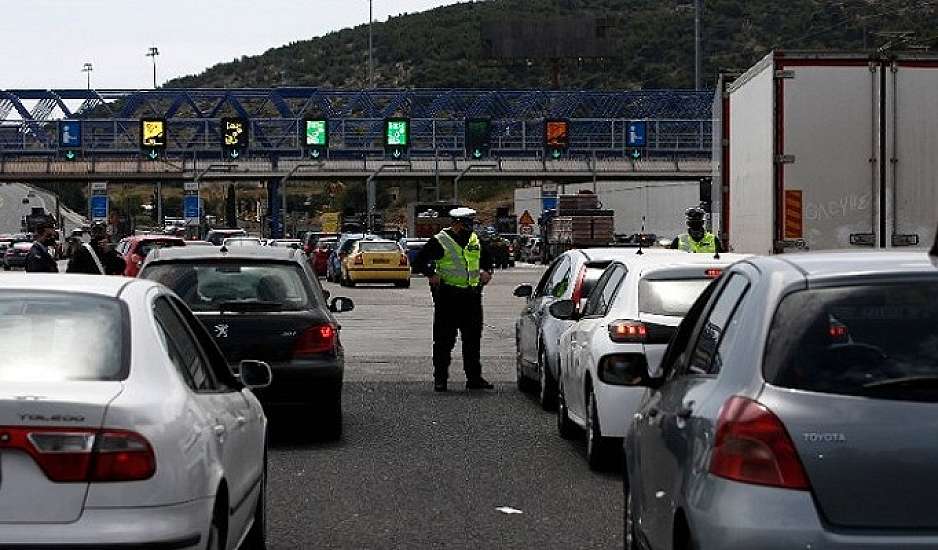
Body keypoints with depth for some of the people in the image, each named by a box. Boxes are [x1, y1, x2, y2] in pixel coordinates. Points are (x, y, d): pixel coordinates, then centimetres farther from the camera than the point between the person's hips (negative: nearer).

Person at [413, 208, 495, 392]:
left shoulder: (475, 240, 12)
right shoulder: (440, 242, -6)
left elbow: (486, 257, 32)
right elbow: (419, 262, -4)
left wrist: (486, 271, 17)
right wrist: (431, 275, -14)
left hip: (472, 296, 5)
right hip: (448, 296, -5)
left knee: (473, 339, 9)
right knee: (444, 340, -1)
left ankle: (474, 378, 16)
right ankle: (440, 379, 7)